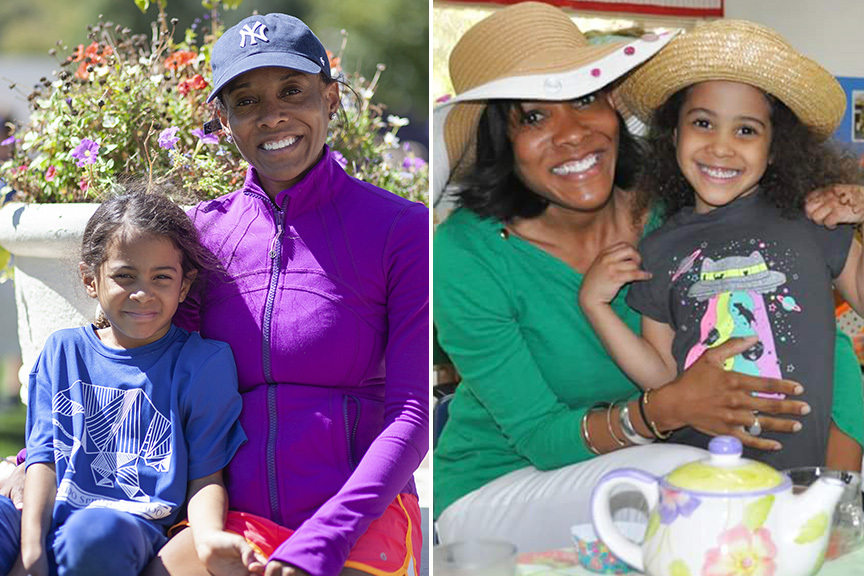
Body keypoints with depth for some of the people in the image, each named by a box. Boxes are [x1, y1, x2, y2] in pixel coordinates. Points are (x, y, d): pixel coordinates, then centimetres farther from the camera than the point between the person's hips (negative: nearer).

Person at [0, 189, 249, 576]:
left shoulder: (203, 362, 5)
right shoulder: (63, 351, 14)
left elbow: (205, 475, 2)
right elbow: (45, 456, 7)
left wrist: (208, 534, -22)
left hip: (135, 527, -2)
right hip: (51, 525, 2)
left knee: (97, 531, -38)